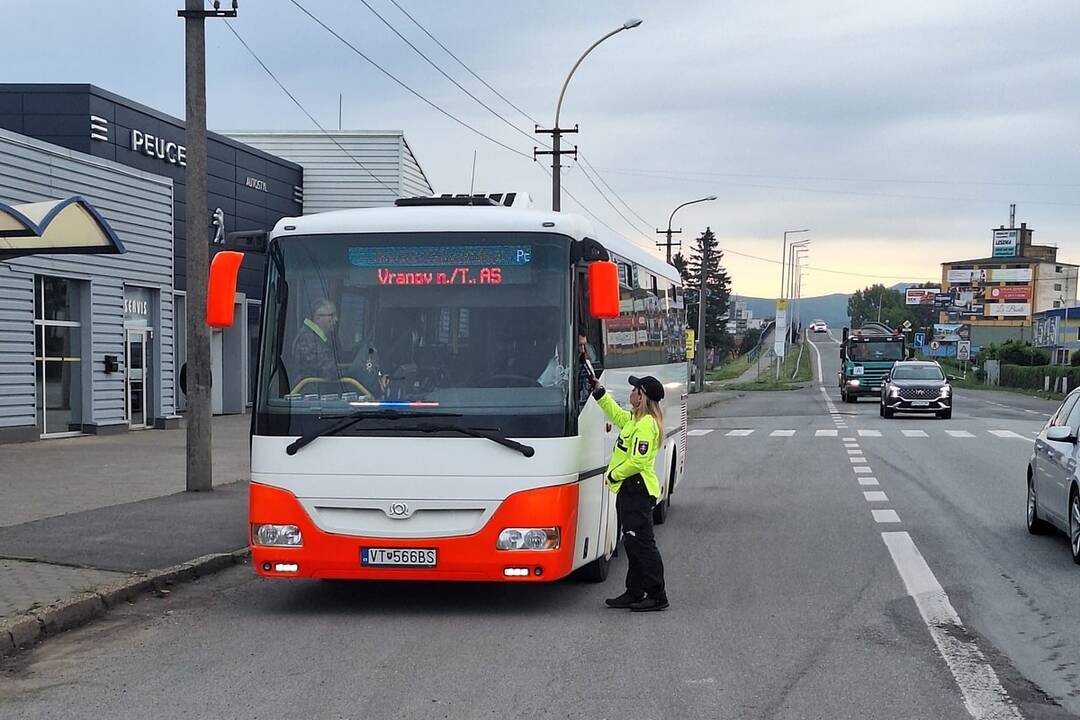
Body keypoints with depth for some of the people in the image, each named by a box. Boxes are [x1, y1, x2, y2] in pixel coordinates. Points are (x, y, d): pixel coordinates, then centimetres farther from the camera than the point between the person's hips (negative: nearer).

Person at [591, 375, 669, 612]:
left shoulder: (645, 425, -18)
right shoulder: (633, 419, 13)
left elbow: (638, 461, -24)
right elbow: (615, 414, 34)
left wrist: (614, 474, -11)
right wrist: (598, 390, 31)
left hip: (637, 490, -10)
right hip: (628, 490, 10)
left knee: (642, 543, -8)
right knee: (632, 543, 14)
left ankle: (657, 596, -4)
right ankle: (634, 593, 21)